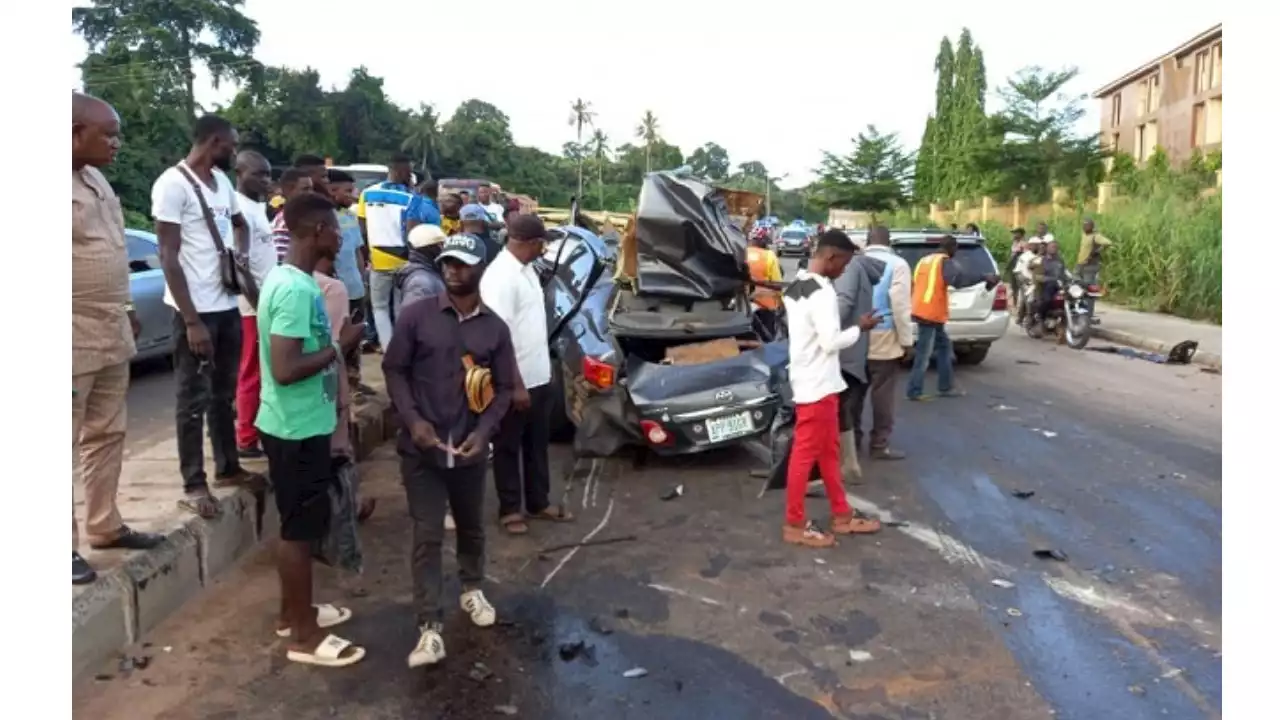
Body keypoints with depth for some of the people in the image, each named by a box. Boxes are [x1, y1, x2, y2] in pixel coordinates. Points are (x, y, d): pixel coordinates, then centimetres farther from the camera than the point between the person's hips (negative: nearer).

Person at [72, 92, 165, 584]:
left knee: (107, 435, 16)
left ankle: (104, 526, 29)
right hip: (76, 340, -9)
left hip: (111, 334, 9)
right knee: (67, 446, 1)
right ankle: (67, 547, 12)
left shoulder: (96, 179, 12)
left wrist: (125, 312, 21)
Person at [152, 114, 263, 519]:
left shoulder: (222, 181, 10)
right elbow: (169, 257, -15)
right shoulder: (172, 184, -12)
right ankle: (194, 486, 10)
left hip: (227, 305, 8)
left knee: (224, 393, 16)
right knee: (194, 399, 1)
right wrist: (191, 320, -19)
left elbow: (240, 224, 30)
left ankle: (227, 468, 29)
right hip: (195, 310, -7)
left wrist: (241, 256, 8)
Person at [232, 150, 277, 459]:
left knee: (262, 373, 17)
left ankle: (258, 431, 28)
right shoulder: (240, 208, -15)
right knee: (252, 374, -1)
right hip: (253, 305, -9)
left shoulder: (257, 207, 15)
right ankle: (247, 440, 7)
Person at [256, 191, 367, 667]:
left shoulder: (291, 280, 9)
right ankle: (304, 635, 13)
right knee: (300, 527, 1)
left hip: (300, 423, 10)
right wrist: (340, 347, -19)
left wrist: (334, 344, 11)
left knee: (297, 523, 19)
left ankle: (293, 613, 34)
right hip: (297, 427, -10)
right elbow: (285, 370, -28)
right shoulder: (297, 290, -23)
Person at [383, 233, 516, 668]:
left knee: (471, 527, 19)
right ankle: (430, 628, 4)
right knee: (427, 536, -1)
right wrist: (412, 419, -15)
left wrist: (484, 431, -10)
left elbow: (504, 388, 5)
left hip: (470, 447, 3)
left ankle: (472, 589, 44)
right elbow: (394, 369, -2)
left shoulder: (495, 328, 2)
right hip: (421, 446, -2)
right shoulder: (416, 316, -5)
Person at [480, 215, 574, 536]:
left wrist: (533, 378, 18)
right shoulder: (500, 276, -22)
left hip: (539, 377, 9)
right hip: (514, 383, -9)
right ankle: (510, 509, 22)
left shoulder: (526, 269, 8)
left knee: (537, 444, 18)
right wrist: (516, 385, -23)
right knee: (509, 447, 9)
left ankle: (538, 503, 32)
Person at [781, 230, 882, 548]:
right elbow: (831, 341, -23)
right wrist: (859, 328, -7)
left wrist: (851, 327, 14)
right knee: (805, 455, -1)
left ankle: (842, 515, 29)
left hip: (811, 381, 10)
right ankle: (795, 525, 10)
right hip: (817, 385, -10)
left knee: (828, 451, 17)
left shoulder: (796, 287, 10)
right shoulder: (821, 292, -20)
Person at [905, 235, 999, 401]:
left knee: (944, 346, 18)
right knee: (924, 354, -4)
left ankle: (946, 387, 20)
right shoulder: (946, 262, -8)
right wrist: (985, 277, -24)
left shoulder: (924, 260, 19)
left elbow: (914, 285, 22)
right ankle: (914, 391, -1)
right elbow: (959, 278, -26)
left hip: (922, 311, 9)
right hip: (930, 314, -9)